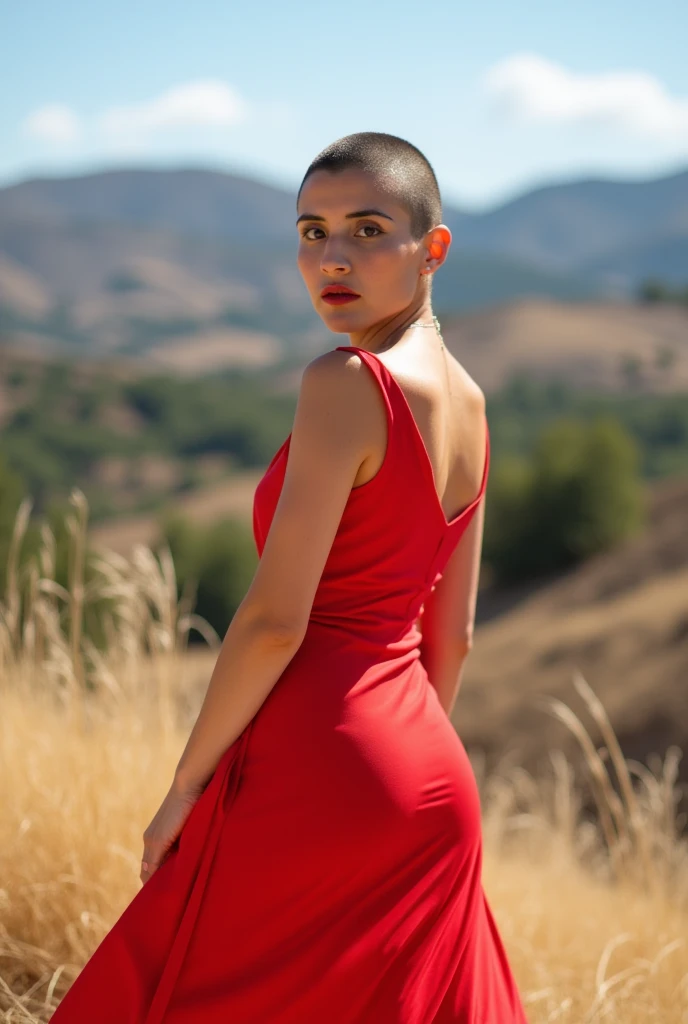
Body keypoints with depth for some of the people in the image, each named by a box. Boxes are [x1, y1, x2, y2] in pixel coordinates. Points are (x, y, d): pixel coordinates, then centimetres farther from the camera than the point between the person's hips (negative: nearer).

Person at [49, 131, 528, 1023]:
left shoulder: (345, 383, -15)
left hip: (315, 783, -8)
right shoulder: (466, 401, 10)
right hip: (434, 789, 8)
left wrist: (186, 783, -8)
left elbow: (275, 619, -18)